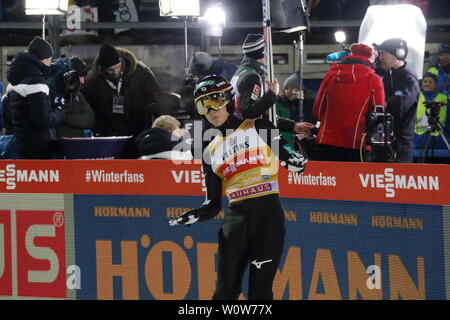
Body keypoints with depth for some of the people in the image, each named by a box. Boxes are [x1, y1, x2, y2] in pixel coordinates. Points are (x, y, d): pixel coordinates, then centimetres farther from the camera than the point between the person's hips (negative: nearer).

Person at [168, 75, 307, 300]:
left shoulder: (258, 128, 5)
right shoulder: (211, 152, 16)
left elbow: (286, 153, -5)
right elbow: (213, 205, 15)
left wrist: (295, 160, -29)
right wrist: (190, 218, -4)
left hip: (268, 216, -4)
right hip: (236, 220, 4)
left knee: (260, 292, -5)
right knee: (225, 292, 2)